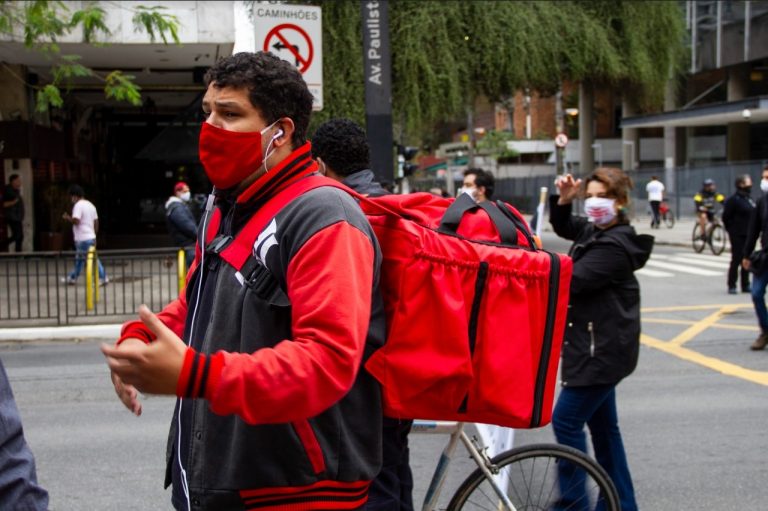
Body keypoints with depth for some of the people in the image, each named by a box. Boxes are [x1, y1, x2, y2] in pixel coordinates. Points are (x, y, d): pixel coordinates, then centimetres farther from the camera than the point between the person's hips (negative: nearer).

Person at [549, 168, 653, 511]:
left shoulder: (613, 246, -20)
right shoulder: (594, 231, 9)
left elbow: (569, 280, -24)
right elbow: (563, 227, 27)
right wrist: (563, 200, 7)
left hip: (602, 350, -10)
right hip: (598, 347, 10)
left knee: (566, 421, -8)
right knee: (602, 425, 16)